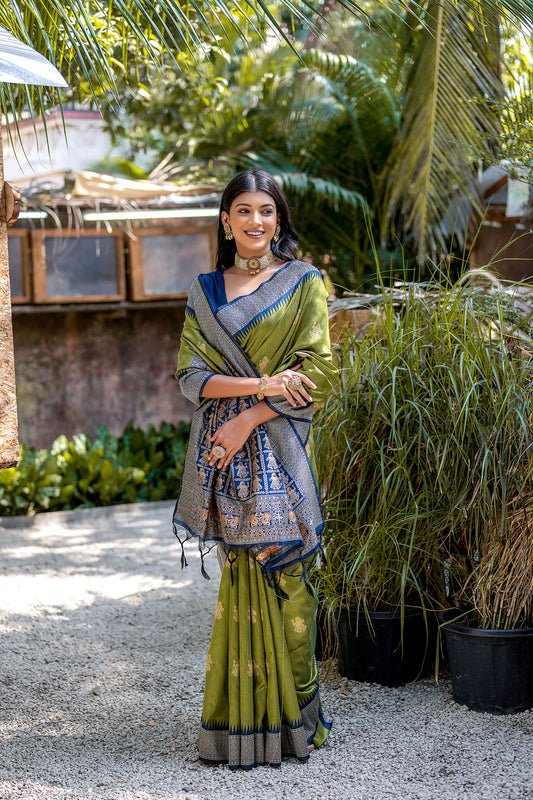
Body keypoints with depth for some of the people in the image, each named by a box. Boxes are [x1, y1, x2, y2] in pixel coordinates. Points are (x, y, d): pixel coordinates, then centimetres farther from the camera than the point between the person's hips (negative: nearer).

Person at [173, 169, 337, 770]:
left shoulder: (304, 283, 4)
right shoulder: (205, 292, 12)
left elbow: (317, 371, -4)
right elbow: (191, 376, 3)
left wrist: (249, 418, -12)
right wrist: (262, 384, -12)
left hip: (280, 449, -2)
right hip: (225, 450, 2)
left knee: (282, 572, -4)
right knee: (241, 573, 1)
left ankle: (292, 716, 6)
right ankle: (240, 716, 9)